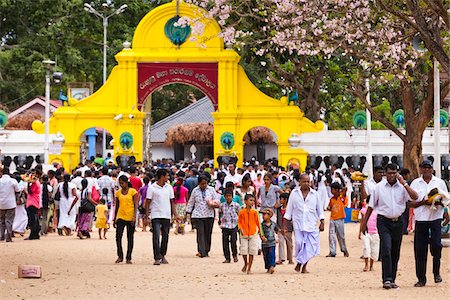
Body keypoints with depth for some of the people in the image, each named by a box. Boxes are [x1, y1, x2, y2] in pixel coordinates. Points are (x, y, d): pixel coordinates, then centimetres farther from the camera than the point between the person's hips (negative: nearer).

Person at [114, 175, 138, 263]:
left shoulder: (133, 191, -1)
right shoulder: (118, 193, 10)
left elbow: (136, 205, -5)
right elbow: (116, 206, 16)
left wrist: (134, 216, -15)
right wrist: (114, 219, 14)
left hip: (130, 218, -3)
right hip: (120, 217, 3)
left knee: (130, 238, 3)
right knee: (118, 236, -10)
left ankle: (128, 258, 9)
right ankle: (120, 256, -3)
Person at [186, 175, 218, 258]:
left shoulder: (211, 189, 8)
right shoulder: (195, 191, 7)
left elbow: (216, 200, 10)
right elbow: (191, 203, 13)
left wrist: (214, 204, -12)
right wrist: (188, 212, 8)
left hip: (209, 215, 1)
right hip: (198, 215, -1)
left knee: (208, 233, 4)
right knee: (200, 233, -9)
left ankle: (206, 251, 13)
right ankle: (201, 252, -13)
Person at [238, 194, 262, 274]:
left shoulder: (254, 212, 1)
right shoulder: (242, 212, 0)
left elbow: (257, 222, 9)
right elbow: (239, 222, 7)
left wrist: (260, 232, 12)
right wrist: (240, 229, -11)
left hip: (253, 234, 1)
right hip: (244, 234, -1)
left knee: (252, 251, 0)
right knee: (244, 250, -4)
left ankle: (249, 268, 10)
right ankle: (246, 264, 24)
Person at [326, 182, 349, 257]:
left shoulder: (342, 197, -6)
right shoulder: (332, 199, 8)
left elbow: (345, 189, -20)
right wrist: (329, 208, 0)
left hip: (339, 219, -4)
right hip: (332, 219, 4)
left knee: (341, 236, 6)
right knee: (331, 236, -2)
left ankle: (344, 250, 22)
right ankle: (332, 252, -1)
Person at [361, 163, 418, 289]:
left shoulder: (402, 187, 4)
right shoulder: (379, 187, 2)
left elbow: (415, 197, -12)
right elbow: (371, 206, 8)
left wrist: (404, 183, -15)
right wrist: (364, 222, 7)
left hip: (397, 222, 2)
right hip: (383, 221, -2)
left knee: (395, 253, 7)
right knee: (386, 250, -16)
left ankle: (392, 279, 18)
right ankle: (386, 279, -18)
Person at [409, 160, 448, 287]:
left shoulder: (440, 182, 9)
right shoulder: (415, 183, 9)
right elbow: (411, 203, 7)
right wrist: (422, 202, -12)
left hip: (435, 218, -1)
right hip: (420, 219, 1)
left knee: (436, 245, -14)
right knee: (420, 249, -1)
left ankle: (436, 272, 10)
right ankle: (421, 278, 6)